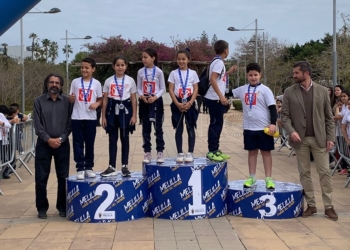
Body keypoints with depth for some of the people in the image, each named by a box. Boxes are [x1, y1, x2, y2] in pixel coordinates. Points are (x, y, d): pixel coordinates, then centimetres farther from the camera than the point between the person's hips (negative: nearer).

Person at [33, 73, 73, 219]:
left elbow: (70, 123, 0)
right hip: (44, 143, 0)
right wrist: (48, 139, -12)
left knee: (63, 177, 4)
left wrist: (60, 139, -10)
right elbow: (37, 124, -3)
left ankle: (62, 207, 16)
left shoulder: (67, 101, 3)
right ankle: (42, 208, 12)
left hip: (62, 144, 1)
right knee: (41, 177, 1)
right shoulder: (39, 101, 2)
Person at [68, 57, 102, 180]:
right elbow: (71, 100, 7)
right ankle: (80, 169, 4)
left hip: (91, 117, 0)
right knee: (78, 143, 0)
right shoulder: (75, 82, 3)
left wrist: (97, 104, -12)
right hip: (77, 117, 0)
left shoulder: (96, 83, 2)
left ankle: (89, 167, 17)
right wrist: (71, 98, -15)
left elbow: (100, 99, 9)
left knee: (90, 143, 7)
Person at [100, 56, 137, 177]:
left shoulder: (130, 81, 3)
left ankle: (124, 166, 12)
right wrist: (103, 117, 1)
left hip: (125, 110, -1)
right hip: (112, 110, 1)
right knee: (112, 139, 3)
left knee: (124, 139, 4)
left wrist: (134, 116, -3)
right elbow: (105, 100, 5)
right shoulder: (108, 81, 4)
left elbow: (133, 99, 3)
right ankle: (112, 167, 8)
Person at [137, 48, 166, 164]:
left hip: (156, 101, -2)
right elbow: (139, 88, 6)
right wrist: (142, 96, -14)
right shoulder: (140, 72, 3)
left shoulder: (159, 72, -4)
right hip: (144, 102, 3)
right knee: (146, 129, 5)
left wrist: (155, 97, -17)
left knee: (158, 128, 1)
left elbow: (162, 88, -2)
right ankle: (147, 153, 11)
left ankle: (160, 152, 7)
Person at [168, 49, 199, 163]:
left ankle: (190, 153, 7)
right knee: (179, 129, 3)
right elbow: (171, 90, 0)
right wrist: (178, 103, -12)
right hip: (177, 103, 0)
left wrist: (190, 103, -12)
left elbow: (196, 89, 1)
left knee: (190, 128, 1)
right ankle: (180, 153, 9)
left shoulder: (193, 73, 4)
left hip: (189, 103, 0)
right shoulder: (173, 73, 4)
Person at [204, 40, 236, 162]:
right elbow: (212, 79, -25)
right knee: (215, 124, -7)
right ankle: (211, 152, -4)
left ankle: (215, 150, 19)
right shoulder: (219, 62, -13)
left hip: (216, 99, 10)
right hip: (215, 99, -10)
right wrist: (221, 96, -27)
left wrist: (228, 72, 24)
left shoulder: (217, 61, 17)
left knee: (217, 124, 13)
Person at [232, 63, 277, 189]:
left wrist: (273, 123, -16)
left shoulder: (265, 90, -4)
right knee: (252, 152, 12)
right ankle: (252, 177, 20)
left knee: (266, 152, 4)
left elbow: (272, 107, -7)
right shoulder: (242, 89, 7)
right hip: (249, 127, 4)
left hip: (264, 127, -3)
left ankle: (268, 178, 9)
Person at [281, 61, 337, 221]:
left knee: (324, 172, 1)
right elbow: (285, 116, -1)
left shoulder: (322, 91, 2)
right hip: (300, 139, 1)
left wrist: (330, 137, -2)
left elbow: (329, 117, 4)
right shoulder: (289, 92, 2)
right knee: (304, 173, 6)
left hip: (319, 138, -1)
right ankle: (311, 205, 15)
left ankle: (328, 206, 8)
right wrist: (291, 131, -18)